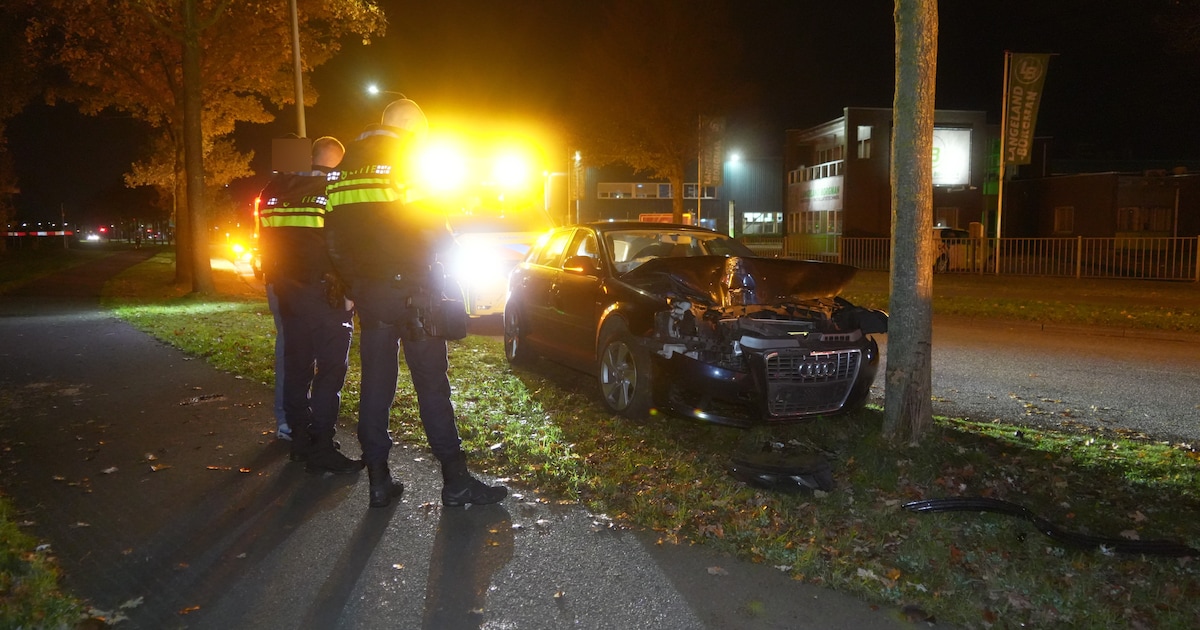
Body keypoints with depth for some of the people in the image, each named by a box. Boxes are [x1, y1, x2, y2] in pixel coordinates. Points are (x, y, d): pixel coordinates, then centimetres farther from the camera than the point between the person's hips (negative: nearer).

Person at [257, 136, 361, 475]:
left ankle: (300, 440, 21)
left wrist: (276, 280, 18)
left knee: (296, 365, 13)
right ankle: (322, 449, -4)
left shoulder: (277, 190, 10)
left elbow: (266, 239, 12)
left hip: (288, 291, 7)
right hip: (326, 292, -7)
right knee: (331, 369, -3)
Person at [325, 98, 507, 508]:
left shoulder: (344, 167, 12)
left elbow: (334, 234, 12)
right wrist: (451, 251, 7)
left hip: (367, 291, 6)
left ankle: (379, 480, 14)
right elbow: (430, 225, -11)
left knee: (375, 384, 10)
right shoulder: (404, 163, -8)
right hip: (410, 289, -6)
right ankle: (456, 481, 4)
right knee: (432, 383, -1)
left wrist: (353, 283, 16)